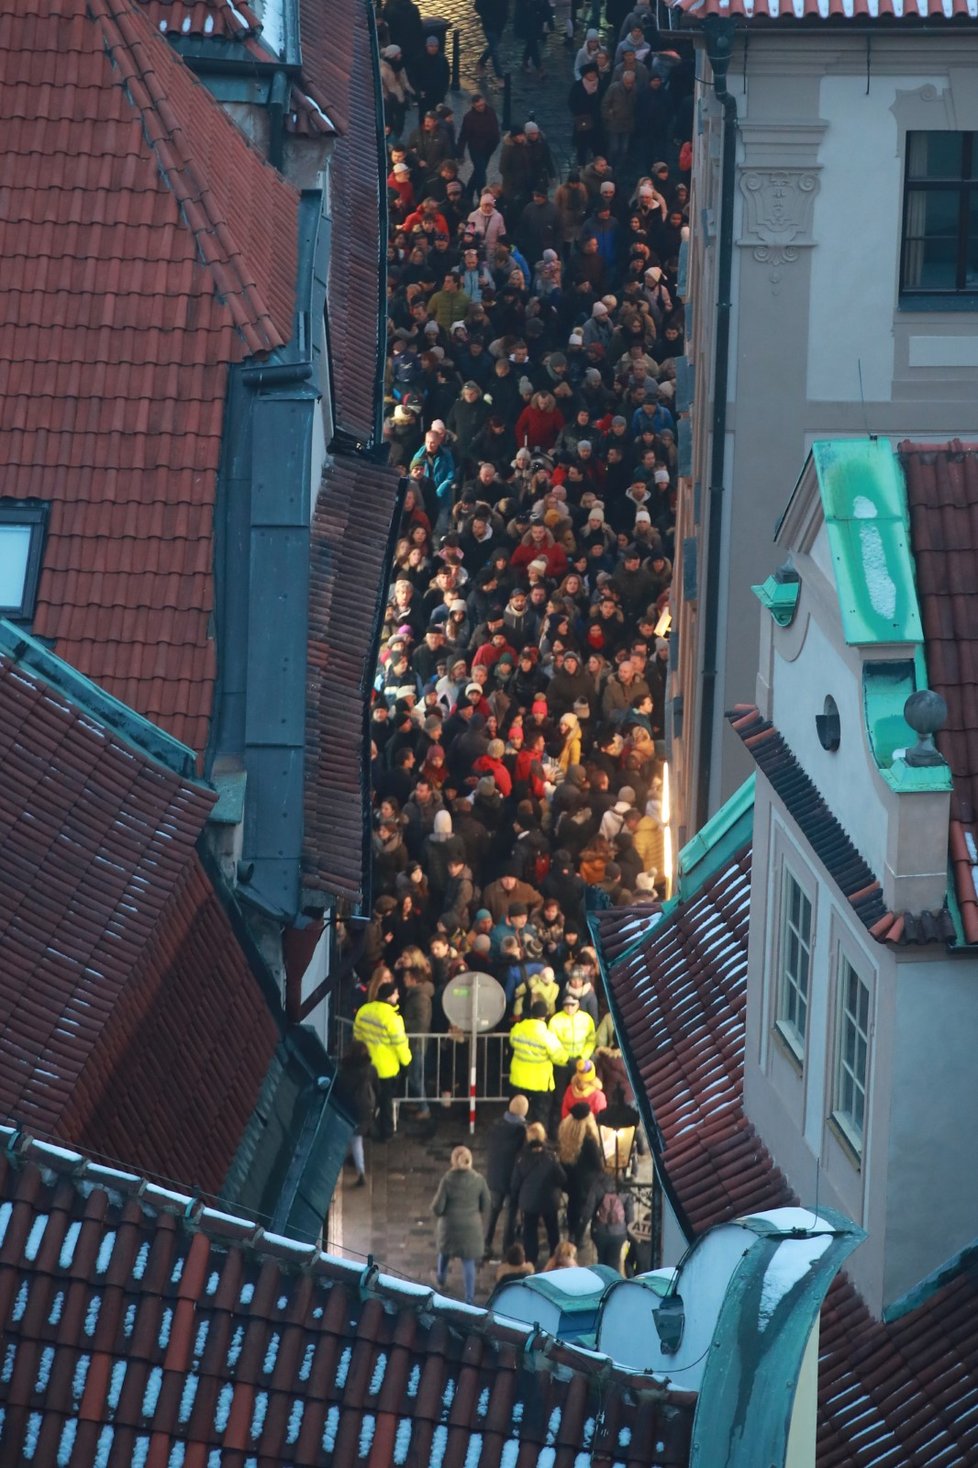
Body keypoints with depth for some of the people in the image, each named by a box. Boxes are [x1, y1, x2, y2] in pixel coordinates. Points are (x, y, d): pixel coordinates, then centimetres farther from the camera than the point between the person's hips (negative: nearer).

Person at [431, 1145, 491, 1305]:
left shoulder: (448, 1179, -17)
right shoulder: (478, 1179, -9)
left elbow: (438, 1208, -14)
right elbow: (486, 1206, 0)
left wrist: (435, 1201, 8)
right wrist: (482, 1224, 17)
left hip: (450, 1226, -1)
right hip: (471, 1226, 1)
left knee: (445, 1250, 28)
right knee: (469, 1262, 6)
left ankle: (440, 1279, 52)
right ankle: (469, 1299, 4)